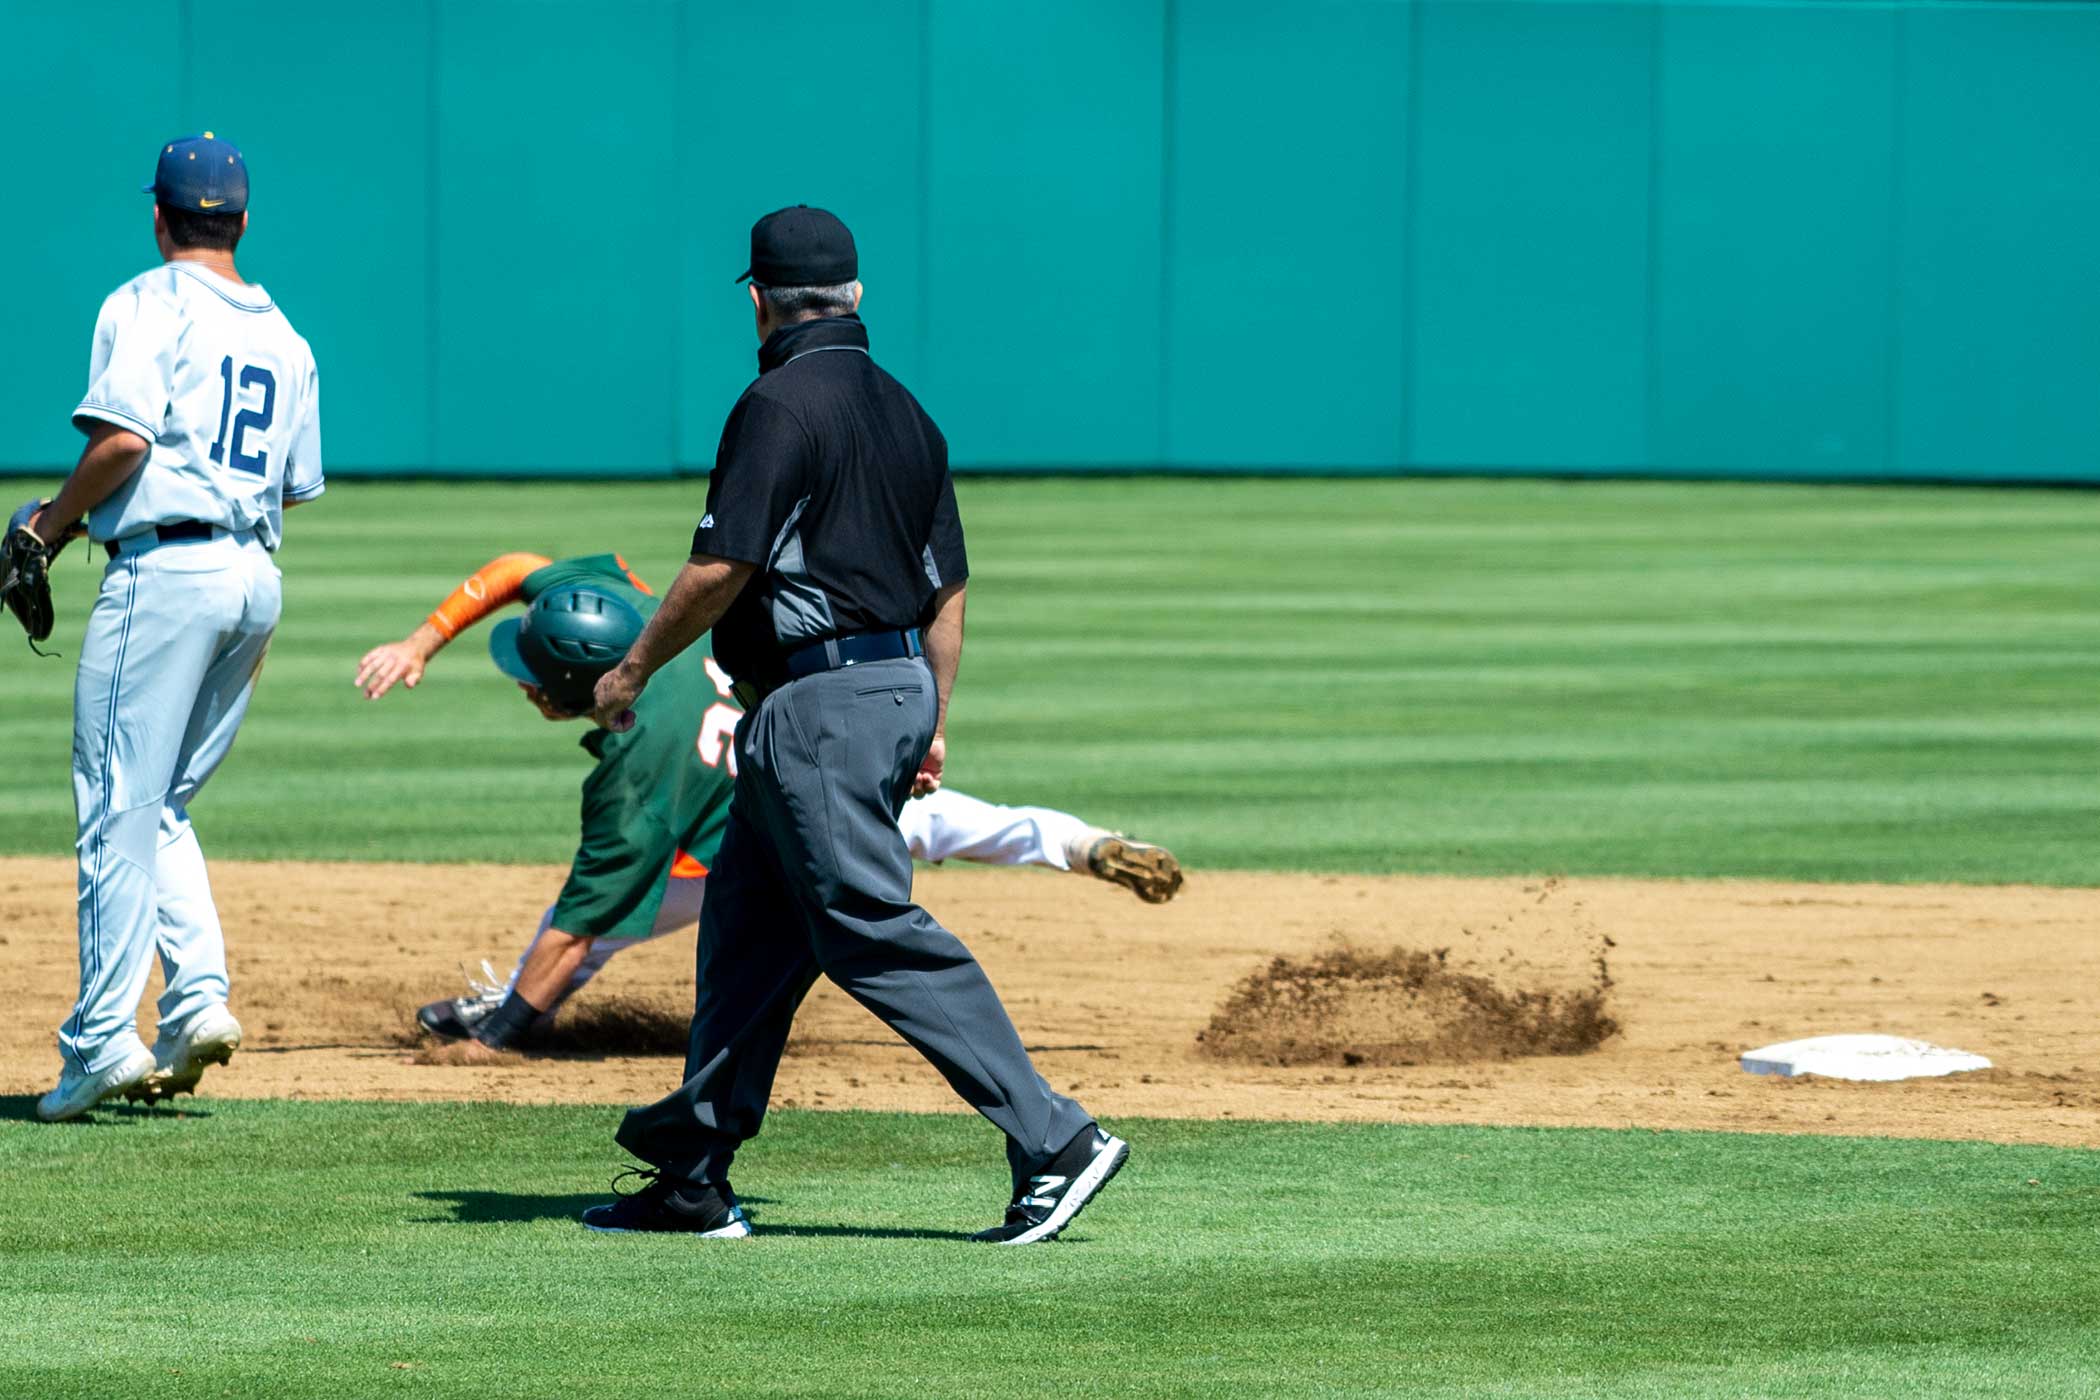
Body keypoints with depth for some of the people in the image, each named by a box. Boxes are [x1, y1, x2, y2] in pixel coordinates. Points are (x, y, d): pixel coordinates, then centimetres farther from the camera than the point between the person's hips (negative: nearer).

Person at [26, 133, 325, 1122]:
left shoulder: (148, 304, -4)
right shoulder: (282, 336, 17)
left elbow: (123, 436, -17)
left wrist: (53, 521, -4)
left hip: (165, 567, -7)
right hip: (256, 578, 7)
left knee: (119, 808, -6)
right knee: (164, 808, 16)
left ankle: (104, 1039, -10)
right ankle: (199, 996, 1)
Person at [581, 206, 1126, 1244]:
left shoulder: (782, 404, -13)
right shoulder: (904, 412, 14)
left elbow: (722, 568, -19)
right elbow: (947, 586, 16)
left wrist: (632, 670, -7)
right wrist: (934, 725, 20)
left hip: (817, 706, -10)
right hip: (896, 689, 10)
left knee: (874, 931, -10)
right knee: (748, 932, 14)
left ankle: (1054, 1141, -16)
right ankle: (692, 1178, 16)